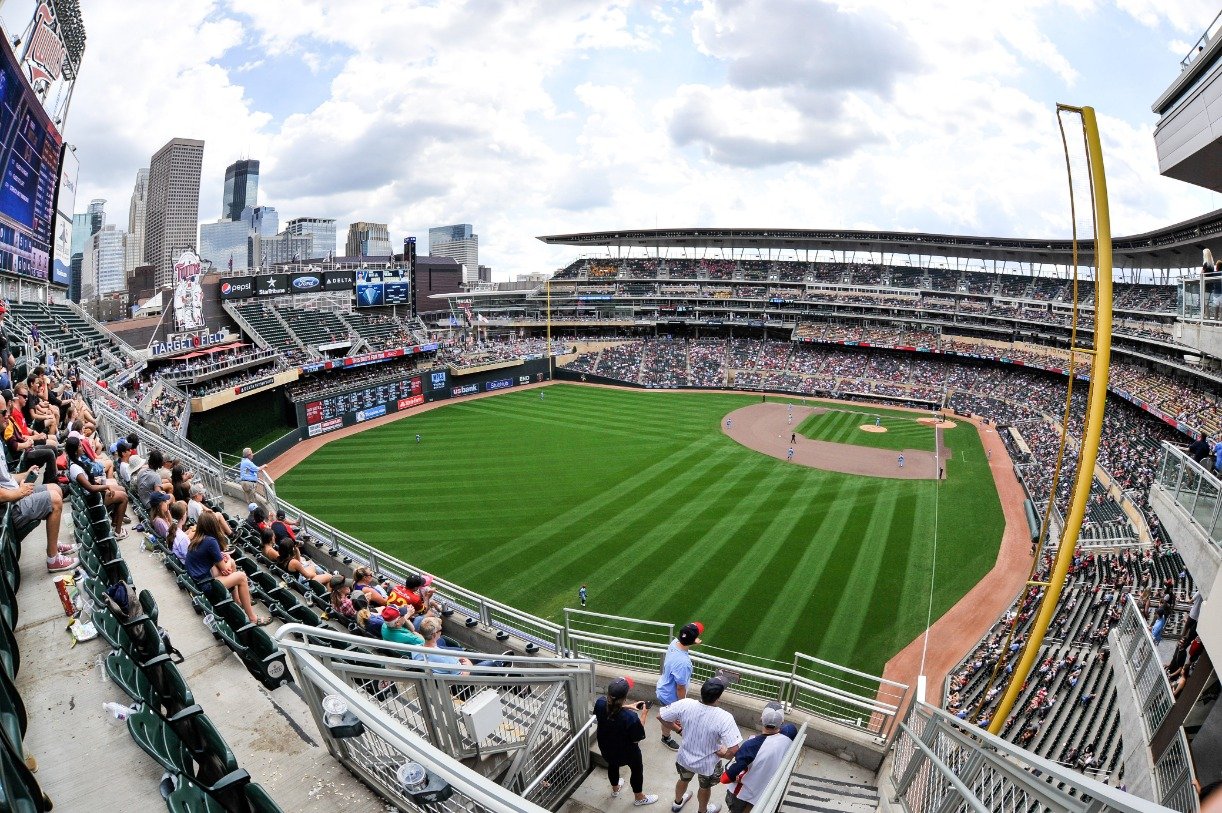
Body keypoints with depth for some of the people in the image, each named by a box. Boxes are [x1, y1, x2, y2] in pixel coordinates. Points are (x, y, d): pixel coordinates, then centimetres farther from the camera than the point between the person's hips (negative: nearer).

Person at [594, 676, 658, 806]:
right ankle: (639, 798, 52)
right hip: (626, 752, -4)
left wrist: (628, 708, -2)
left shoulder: (600, 703, -28)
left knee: (612, 765, 36)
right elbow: (637, 738, -23)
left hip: (606, 748, 4)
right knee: (637, 770, 28)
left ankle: (615, 789, 63)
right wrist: (644, 714, -17)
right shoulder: (630, 717, -42)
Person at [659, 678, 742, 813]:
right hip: (708, 764, -2)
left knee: (684, 780, 35)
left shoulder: (685, 704, -27)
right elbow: (734, 751, -34)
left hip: (685, 757, 3)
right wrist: (720, 753, -12)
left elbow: (660, 716, -14)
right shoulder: (724, 718, -36)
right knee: (705, 787, 31)